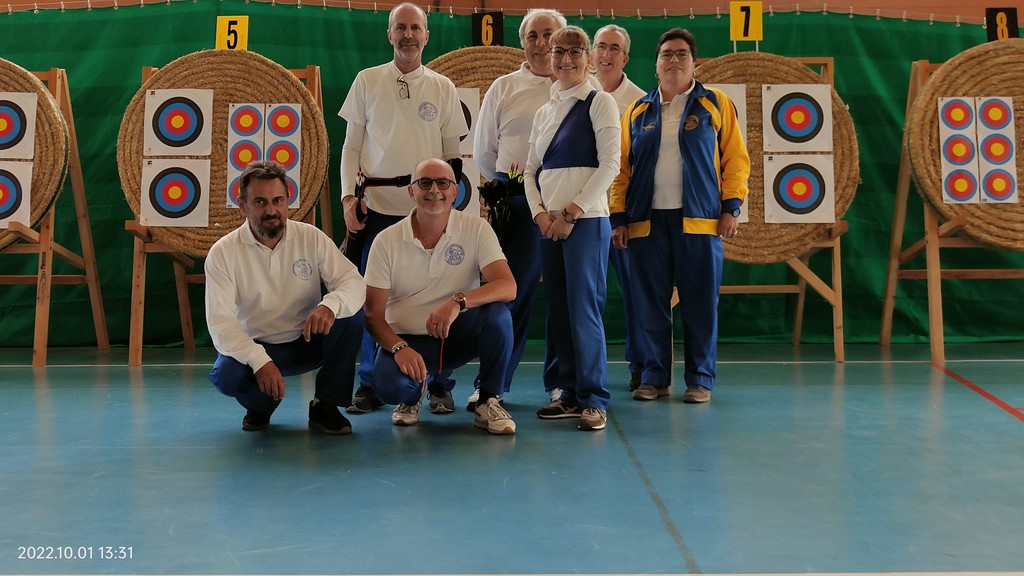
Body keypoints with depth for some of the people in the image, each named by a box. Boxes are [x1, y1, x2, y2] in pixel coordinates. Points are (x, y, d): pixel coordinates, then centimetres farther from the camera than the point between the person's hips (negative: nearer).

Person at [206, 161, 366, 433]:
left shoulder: (311, 238, -7)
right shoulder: (223, 252, -12)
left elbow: (354, 283, -15)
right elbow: (220, 320, -20)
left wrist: (330, 306, -40)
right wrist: (260, 361, -35)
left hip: (308, 341, 2)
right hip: (255, 347, -1)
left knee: (351, 315, -25)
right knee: (225, 374, -32)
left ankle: (325, 406, -8)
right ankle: (261, 405, 7)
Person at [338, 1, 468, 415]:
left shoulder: (443, 88, 9)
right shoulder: (367, 81, 8)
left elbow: (452, 152, 11)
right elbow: (351, 146, 7)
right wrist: (349, 196, -4)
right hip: (376, 206, 0)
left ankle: (439, 385, 12)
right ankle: (370, 385, 14)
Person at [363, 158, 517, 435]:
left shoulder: (476, 228, -8)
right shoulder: (387, 241, -8)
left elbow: (508, 287, -20)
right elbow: (373, 314, -7)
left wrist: (458, 301, -36)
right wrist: (399, 348, -27)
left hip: (458, 334, 1)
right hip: (407, 339, -1)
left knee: (497, 313, -30)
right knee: (389, 385, -32)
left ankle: (488, 402, -8)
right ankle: (413, 394, 9)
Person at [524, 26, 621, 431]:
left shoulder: (600, 102, -1)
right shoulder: (544, 112, 16)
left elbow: (610, 164, -9)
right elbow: (531, 170, 15)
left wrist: (571, 212, -12)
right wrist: (540, 212, -2)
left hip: (586, 220, -6)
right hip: (549, 224, 6)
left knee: (584, 309, -9)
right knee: (557, 309, 7)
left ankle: (593, 400, -2)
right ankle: (570, 394, 15)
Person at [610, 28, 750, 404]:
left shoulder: (716, 104, 7)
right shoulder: (638, 112, 13)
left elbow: (736, 159, 3)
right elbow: (622, 168, 10)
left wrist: (731, 207, -6)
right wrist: (619, 218, 3)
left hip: (699, 220, -2)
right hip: (647, 221, 2)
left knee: (700, 302, 1)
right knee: (650, 303, 4)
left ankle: (700, 379, 10)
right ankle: (654, 377, 14)